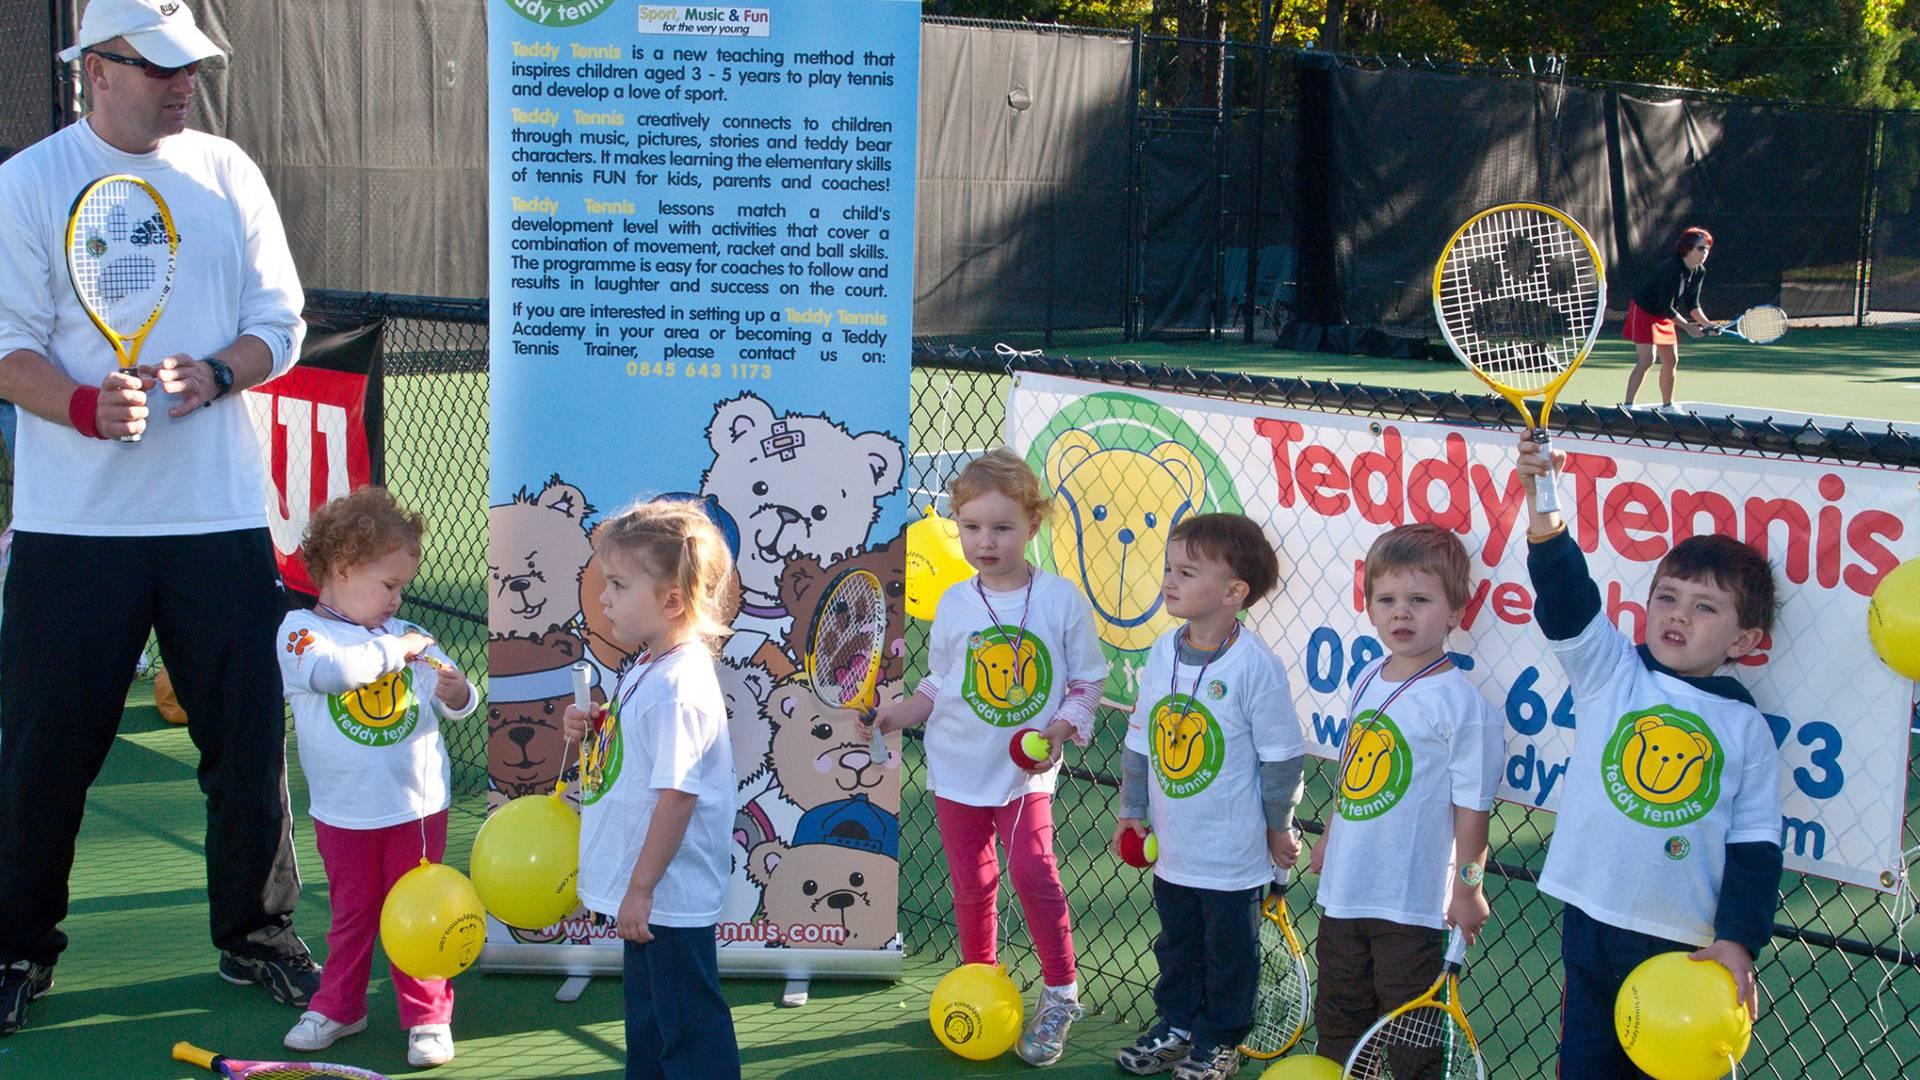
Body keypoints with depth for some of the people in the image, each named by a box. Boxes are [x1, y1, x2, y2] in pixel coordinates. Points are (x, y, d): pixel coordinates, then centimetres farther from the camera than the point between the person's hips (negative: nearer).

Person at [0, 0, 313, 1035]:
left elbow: (280, 326, 7)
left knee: (250, 734, 5)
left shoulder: (227, 174, 8)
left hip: (220, 512, 2)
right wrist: (87, 406, -23)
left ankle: (256, 934, 22)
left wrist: (214, 375, -14)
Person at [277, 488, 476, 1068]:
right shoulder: (300, 630, -6)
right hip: (344, 812, -1)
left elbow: (455, 703, 5)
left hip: (418, 804, 2)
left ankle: (428, 1015, 19)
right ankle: (338, 1006, 32)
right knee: (351, 913, 14)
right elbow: (331, 668, -29)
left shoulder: (406, 634, 3)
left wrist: (455, 693, -17)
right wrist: (394, 650, -20)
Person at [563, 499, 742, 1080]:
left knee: (689, 1031, 1)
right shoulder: (648, 671, 7)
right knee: (648, 1016, 24)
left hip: (669, 895, -10)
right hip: (648, 894, 10)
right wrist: (591, 732, 3)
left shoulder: (678, 688, -24)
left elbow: (677, 796, -26)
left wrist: (641, 887, -22)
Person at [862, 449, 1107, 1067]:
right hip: (958, 768, 3)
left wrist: (1059, 729, -16)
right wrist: (896, 714, -3)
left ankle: (1060, 995, -2)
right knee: (972, 884, 10)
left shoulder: (1061, 599, -6)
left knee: (1032, 870, -18)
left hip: (1026, 772, -3)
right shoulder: (954, 604, 1)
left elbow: (1087, 680, 0)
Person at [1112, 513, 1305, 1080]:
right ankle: (1176, 1025, 36)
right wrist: (1132, 809, 11)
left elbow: (1281, 755, -12)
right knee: (1176, 943, 19)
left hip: (1233, 851, -5)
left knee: (1229, 951, 10)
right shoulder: (1162, 652, -1)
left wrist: (1278, 828, -6)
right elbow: (1140, 739, 9)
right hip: (1172, 842, 6)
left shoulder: (1254, 665, -19)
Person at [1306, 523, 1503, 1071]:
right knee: (1338, 1018, 20)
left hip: (1414, 903, -7)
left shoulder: (1462, 702, -17)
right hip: (1345, 888, 7)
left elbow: (1471, 804, -14)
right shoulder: (1368, 681, 4)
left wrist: (1467, 888, -12)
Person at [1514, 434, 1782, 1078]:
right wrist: (1545, 516, -30)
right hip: (1593, 922, 1)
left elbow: (1755, 845, 2)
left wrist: (1739, 940, -7)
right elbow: (1566, 597, -14)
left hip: (1688, 944, 0)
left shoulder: (1747, 728, 1)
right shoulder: (1610, 673, 1)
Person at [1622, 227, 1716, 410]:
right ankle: (1627, 407, -16)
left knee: (1671, 361, 10)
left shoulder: (1699, 272, -3)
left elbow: (1692, 304, 5)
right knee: (1646, 360, -17)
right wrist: (1687, 326, -24)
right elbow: (1666, 307, -28)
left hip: (1664, 316, 9)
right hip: (1644, 311, -9)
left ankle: (1667, 406, 22)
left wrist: (1706, 323, -9)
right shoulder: (1672, 270, -29)